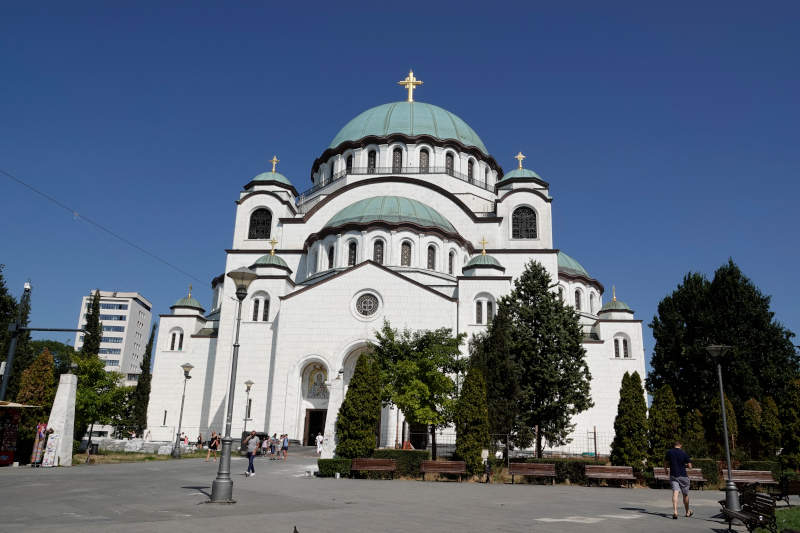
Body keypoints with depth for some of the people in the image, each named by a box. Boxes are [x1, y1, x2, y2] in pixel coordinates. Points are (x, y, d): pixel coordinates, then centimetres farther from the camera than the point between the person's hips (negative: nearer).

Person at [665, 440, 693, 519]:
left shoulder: (669, 452, 0)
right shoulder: (684, 453, -7)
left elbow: (665, 464, 4)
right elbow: (690, 466, -5)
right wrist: (684, 464, 13)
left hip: (673, 476, 1)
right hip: (683, 476, -1)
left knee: (675, 493, -7)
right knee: (685, 494, 15)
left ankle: (675, 512, -25)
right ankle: (688, 512, 32)